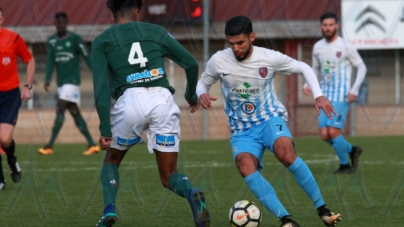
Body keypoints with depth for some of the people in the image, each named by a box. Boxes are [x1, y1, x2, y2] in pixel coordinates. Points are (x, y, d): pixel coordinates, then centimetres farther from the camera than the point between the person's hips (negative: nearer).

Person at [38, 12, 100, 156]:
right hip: (61, 82, 6)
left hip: (72, 80, -6)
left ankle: (50, 146, -14)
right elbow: (50, 61, 5)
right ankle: (92, 145, 11)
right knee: (75, 113, 6)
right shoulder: (52, 41, 10)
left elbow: (87, 57, -3)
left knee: (60, 110, -14)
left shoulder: (75, 39, -4)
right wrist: (47, 79, -8)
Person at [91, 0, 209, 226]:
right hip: (163, 99, 1)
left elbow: (101, 88, 1)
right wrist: (192, 95, 34)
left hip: (130, 100, -1)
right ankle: (192, 194, -25)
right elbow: (191, 63, 17)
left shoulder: (101, 41, 13)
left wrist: (105, 129, 0)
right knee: (169, 176, 10)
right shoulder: (155, 31, 19)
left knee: (112, 160, 27)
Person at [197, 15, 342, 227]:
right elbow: (202, 83, 8)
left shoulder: (269, 58, -10)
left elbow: (303, 68, 5)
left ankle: (322, 209, -19)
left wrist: (318, 95, -8)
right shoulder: (218, 61, -9)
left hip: (270, 119, -1)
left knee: (286, 154, -34)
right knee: (245, 166, -32)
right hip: (242, 130, 1)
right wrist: (201, 94, -16)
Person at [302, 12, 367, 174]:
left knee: (333, 132, -14)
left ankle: (345, 165, 7)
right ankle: (352, 150, 23)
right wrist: (308, 84, 3)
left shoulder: (345, 46, -8)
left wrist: (355, 90, -11)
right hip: (325, 95, 6)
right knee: (325, 135, -2)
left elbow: (361, 67, -1)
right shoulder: (317, 47, 8)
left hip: (341, 96, -6)